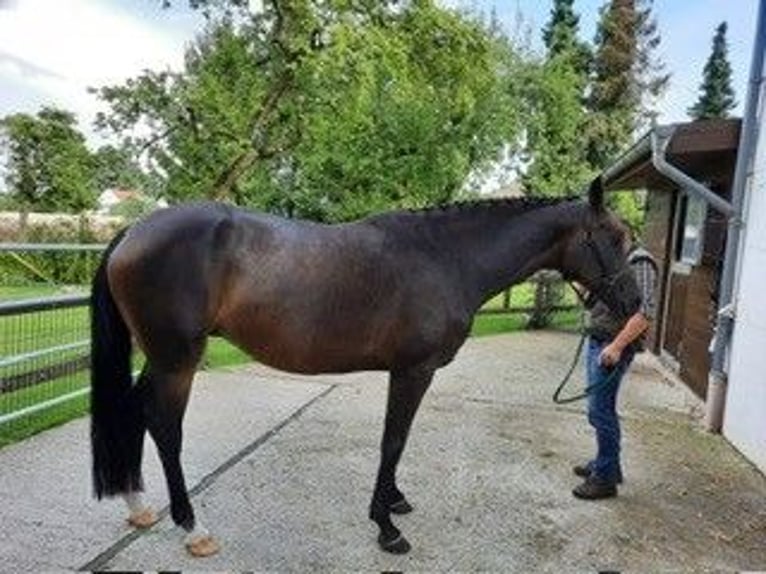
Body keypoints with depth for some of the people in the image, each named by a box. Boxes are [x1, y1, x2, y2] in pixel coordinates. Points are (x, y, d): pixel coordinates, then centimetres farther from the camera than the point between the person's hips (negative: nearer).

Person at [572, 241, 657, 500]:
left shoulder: (639, 262, -14)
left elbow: (645, 313, -21)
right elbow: (589, 301, 21)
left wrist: (617, 346, -24)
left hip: (614, 345, -9)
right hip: (596, 341, 9)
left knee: (600, 410, -5)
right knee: (600, 408, 18)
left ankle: (605, 478, 6)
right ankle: (605, 462, 33)